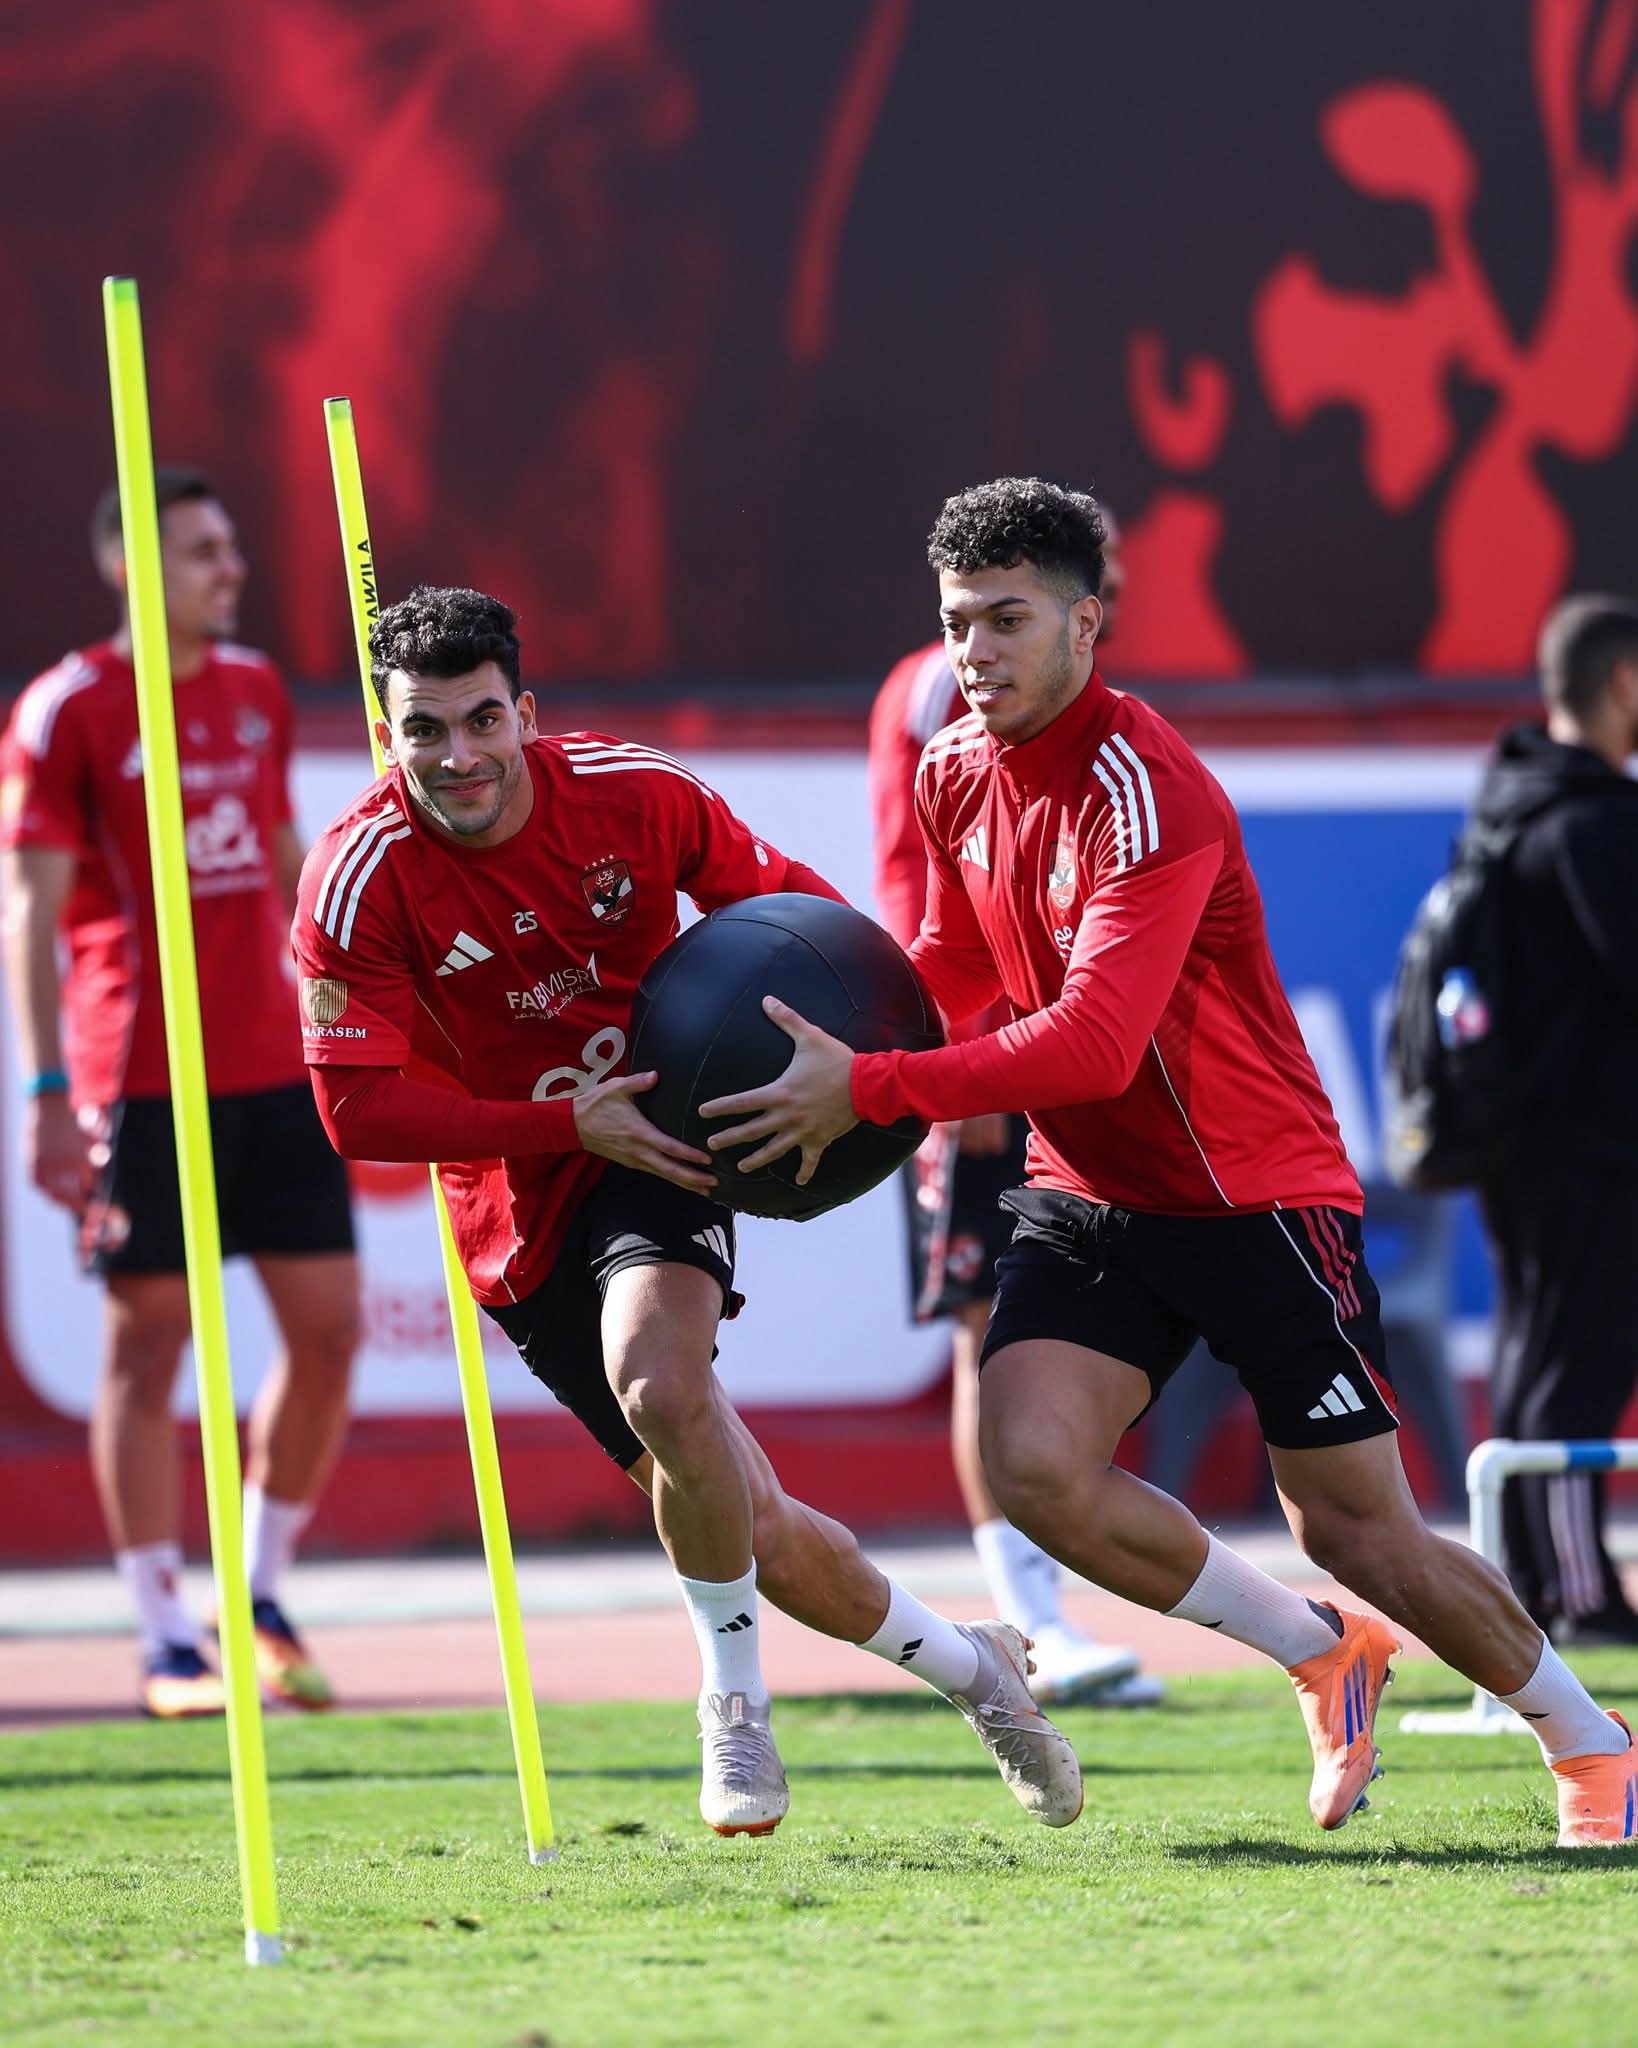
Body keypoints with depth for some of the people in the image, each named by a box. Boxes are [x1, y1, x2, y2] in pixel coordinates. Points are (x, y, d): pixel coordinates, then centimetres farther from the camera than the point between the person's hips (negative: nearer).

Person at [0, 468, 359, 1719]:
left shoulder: (257, 691, 13)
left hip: (278, 1071, 6)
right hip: (145, 1083, -6)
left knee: (328, 1325, 2)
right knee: (149, 1344, -1)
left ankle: (266, 1594, 18)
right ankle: (168, 1644, 4)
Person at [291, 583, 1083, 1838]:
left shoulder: (632, 793, -10)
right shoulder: (360, 881, -15)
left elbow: (771, 895, 6)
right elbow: (358, 1109, -17)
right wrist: (567, 1122, -24)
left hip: (657, 1149, -1)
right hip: (520, 1209, 1)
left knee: (657, 1381, -34)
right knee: (755, 1537, 2)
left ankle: (735, 1697, -13)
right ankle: (972, 1667, 28)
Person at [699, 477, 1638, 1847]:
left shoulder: (1142, 790, -23)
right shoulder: (955, 777, 2)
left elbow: (1094, 1044, -32)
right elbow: (957, 966, 18)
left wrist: (870, 1090, -34)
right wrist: (833, 1030, -3)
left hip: (1255, 1191, -7)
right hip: (1092, 1195, 7)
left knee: (1359, 1534, -4)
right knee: (1032, 1466, -18)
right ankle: (1324, 1656, 5)